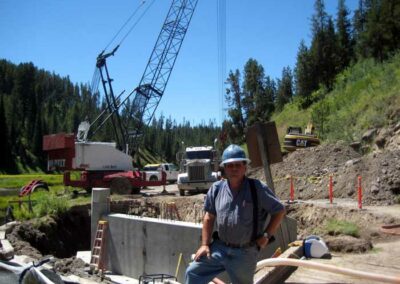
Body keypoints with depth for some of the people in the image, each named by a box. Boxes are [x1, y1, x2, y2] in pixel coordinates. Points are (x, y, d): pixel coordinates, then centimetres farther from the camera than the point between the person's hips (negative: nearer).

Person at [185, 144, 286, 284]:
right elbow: (209, 217, 6)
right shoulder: (216, 188, -1)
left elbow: (279, 211, -4)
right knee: (192, 273, -2)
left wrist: (266, 235, -8)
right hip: (219, 247, 3)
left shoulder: (257, 189, -11)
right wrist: (205, 244, 2)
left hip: (245, 252, -3)